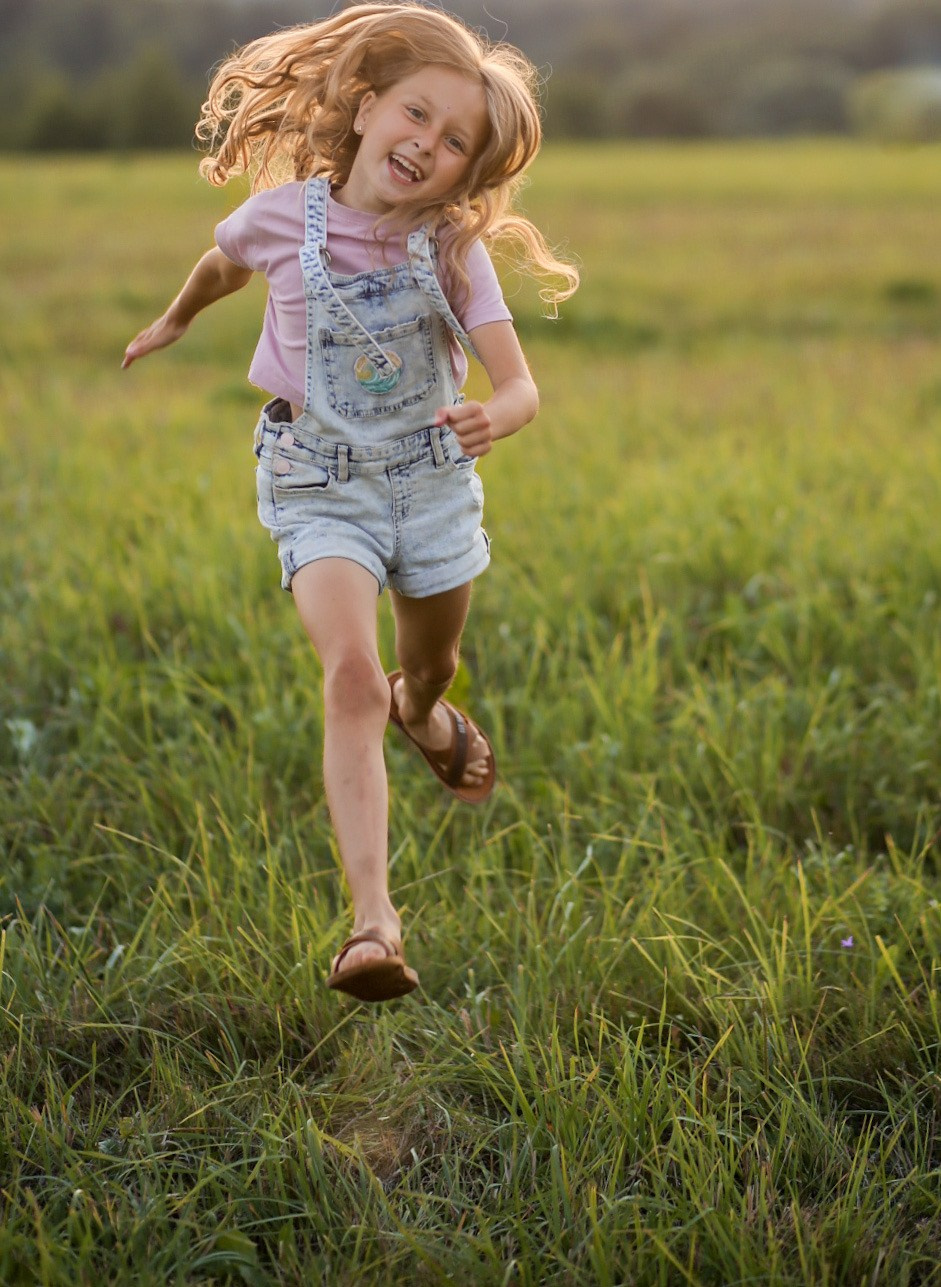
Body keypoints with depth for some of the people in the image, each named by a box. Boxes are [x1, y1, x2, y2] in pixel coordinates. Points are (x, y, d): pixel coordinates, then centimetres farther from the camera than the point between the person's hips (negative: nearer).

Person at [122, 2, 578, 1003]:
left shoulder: (454, 246, -13)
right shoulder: (282, 218, -13)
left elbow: (521, 386, -20)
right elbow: (222, 264, 13)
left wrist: (493, 420, -43)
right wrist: (174, 322, 30)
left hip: (431, 481, 2)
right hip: (320, 484, -2)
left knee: (426, 674, 22)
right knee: (350, 677, -22)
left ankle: (422, 712, 64)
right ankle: (372, 920, -30)